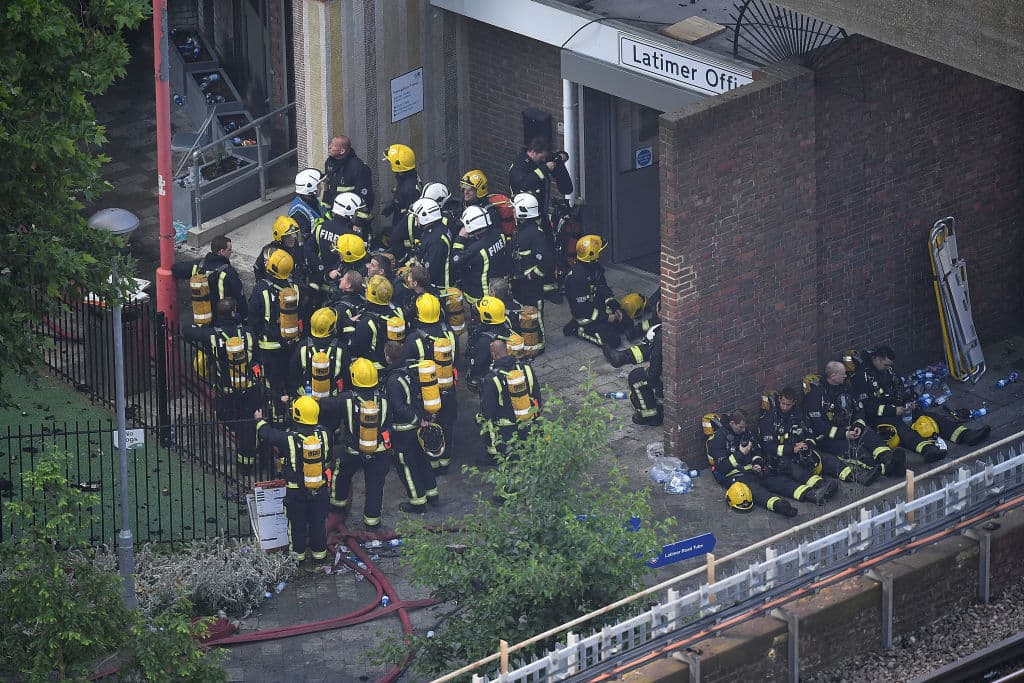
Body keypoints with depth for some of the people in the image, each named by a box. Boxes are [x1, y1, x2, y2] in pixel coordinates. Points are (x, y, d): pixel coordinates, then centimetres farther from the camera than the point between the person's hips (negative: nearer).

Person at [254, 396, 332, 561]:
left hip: (296, 492, -2)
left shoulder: (289, 438, -23)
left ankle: (298, 554, 29)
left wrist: (260, 420, 17)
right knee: (318, 522, 18)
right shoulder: (323, 433, -14)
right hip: (320, 490, 2)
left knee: (297, 523, 16)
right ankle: (319, 553, 31)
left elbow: (267, 434, -4)